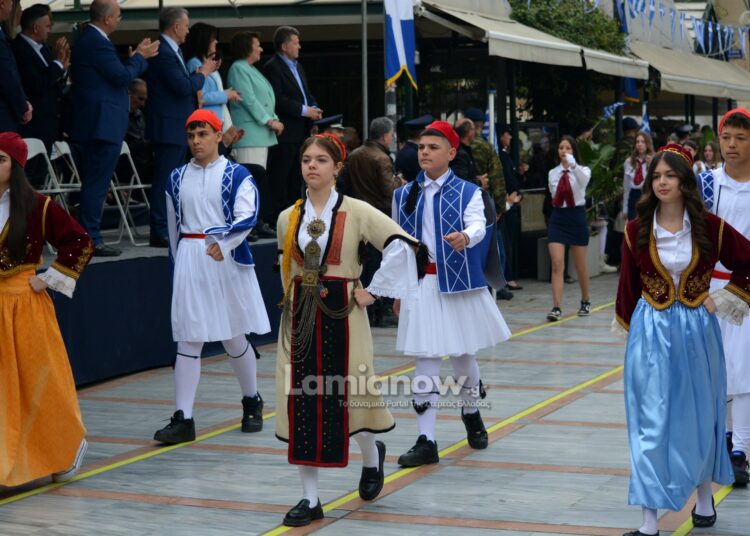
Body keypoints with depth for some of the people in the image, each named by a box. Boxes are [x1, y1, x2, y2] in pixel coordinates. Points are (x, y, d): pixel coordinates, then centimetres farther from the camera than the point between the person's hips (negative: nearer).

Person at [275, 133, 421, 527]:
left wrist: (373, 290, -12)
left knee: (347, 398, 2)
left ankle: (372, 456, 37)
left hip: (342, 314, -3)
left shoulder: (356, 212, -7)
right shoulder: (288, 218, 6)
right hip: (300, 317, 4)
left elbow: (402, 245, -14)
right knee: (301, 403, 1)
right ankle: (310, 498, 9)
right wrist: (297, 298, 12)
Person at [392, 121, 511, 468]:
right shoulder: (404, 195, 8)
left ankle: (471, 414, 39)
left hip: (459, 283, -1)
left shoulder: (468, 192, -1)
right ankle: (426, 441, -1)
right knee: (425, 363, -2)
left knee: (463, 356, 11)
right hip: (420, 284, 2)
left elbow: (479, 224, -20)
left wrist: (465, 237, -44)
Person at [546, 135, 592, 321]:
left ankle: (585, 302, 33)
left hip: (577, 217, -2)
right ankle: (556, 308, -16)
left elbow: (584, 180, -31)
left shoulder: (582, 170, -6)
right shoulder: (553, 173, 6)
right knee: (557, 265, -11)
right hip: (558, 217, 2)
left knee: (580, 265, 11)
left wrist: (573, 166, -47)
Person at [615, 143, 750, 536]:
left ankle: (704, 496, 35)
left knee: (699, 416, 14)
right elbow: (629, 283, 4)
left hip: (696, 330, 0)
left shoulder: (708, 226, -6)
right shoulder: (637, 230, -4)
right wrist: (629, 328, 5)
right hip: (651, 333, 0)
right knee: (651, 422, -1)